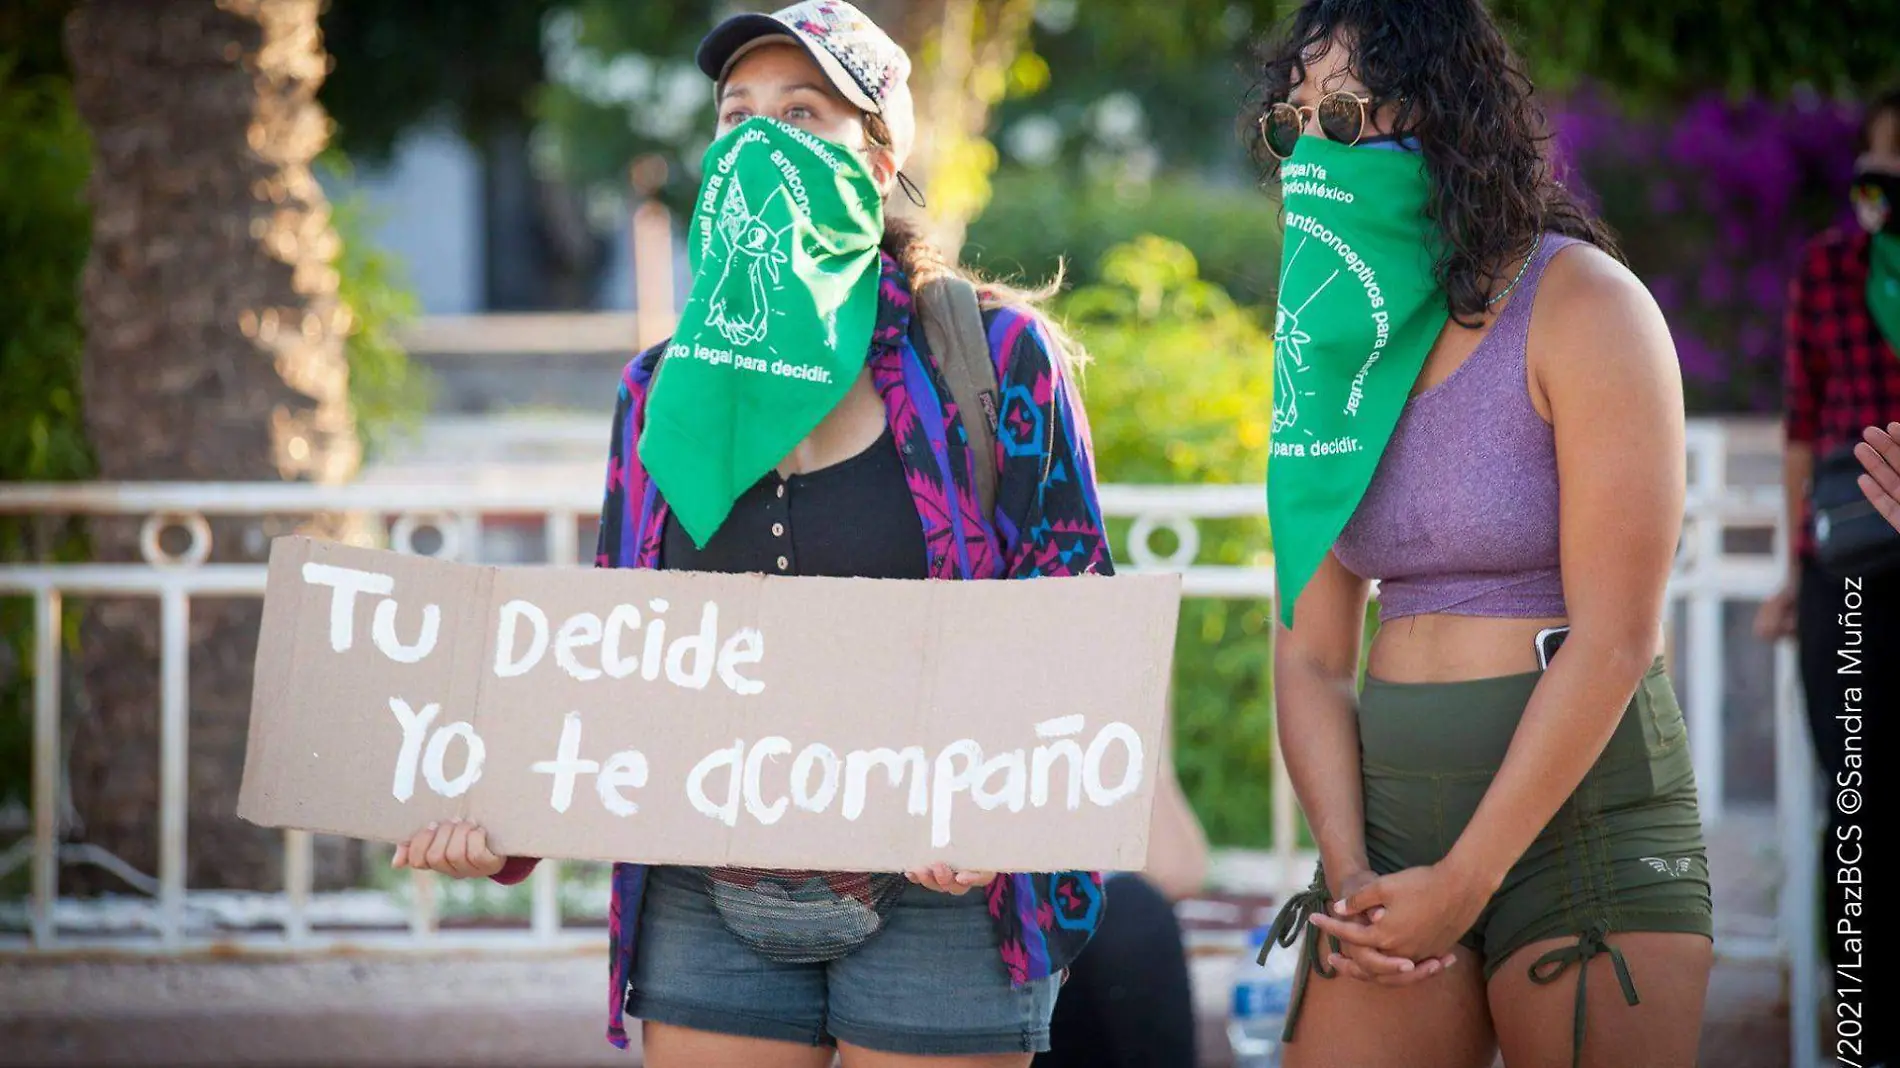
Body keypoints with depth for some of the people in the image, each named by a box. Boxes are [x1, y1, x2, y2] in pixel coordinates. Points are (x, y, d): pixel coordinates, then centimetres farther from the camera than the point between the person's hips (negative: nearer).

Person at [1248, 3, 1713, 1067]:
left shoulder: (1583, 309, -8)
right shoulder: (1337, 332, 9)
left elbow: (1613, 639, -14)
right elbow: (1310, 652, 6)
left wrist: (1465, 881, -15)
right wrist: (1348, 870, -8)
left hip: (1583, 810, -5)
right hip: (1390, 808, 5)